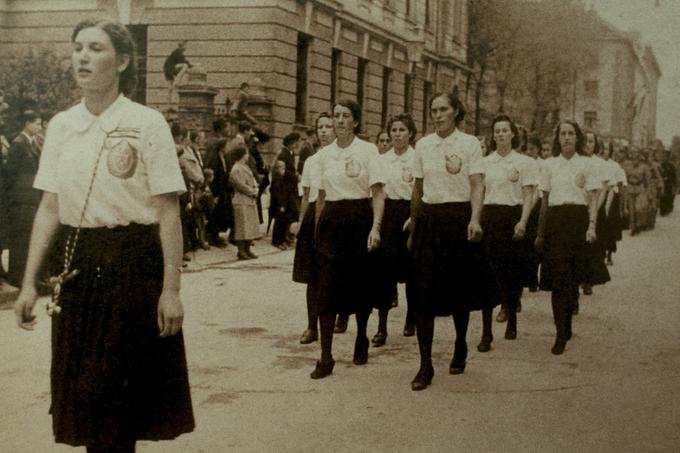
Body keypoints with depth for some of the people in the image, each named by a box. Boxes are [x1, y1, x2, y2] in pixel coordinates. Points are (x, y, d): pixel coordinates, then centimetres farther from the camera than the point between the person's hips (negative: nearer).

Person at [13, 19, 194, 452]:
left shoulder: (147, 124, -7)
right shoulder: (61, 126, 7)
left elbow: (168, 213, -9)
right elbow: (49, 208, 8)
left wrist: (171, 289, -14)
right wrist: (29, 282, 4)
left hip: (132, 265, -4)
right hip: (76, 265, 4)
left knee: (118, 394, 3)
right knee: (83, 391, 11)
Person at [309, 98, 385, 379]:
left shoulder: (367, 150, -3)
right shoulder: (324, 154, 8)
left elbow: (378, 192, -6)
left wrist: (375, 226, -17)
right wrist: (317, 229, 15)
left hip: (359, 219, -2)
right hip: (331, 221, 2)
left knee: (360, 285, 8)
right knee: (326, 289, -5)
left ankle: (361, 342, 31)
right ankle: (325, 358, -3)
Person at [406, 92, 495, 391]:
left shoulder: (469, 143, -1)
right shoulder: (423, 145, 9)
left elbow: (478, 185, -8)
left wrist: (475, 219, -23)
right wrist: (413, 227, 16)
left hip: (458, 218, -2)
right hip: (428, 219, 3)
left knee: (459, 288, 7)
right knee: (422, 291, -6)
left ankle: (460, 349, 31)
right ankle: (425, 365, -3)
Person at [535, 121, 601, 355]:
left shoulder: (586, 165, 6)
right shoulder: (550, 165, 11)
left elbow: (593, 199, 3)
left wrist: (592, 225, -12)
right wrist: (540, 233, 13)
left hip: (579, 219, 0)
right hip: (555, 220, 0)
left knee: (574, 277, 2)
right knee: (558, 276, -8)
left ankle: (566, 325, 21)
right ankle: (561, 334, -6)